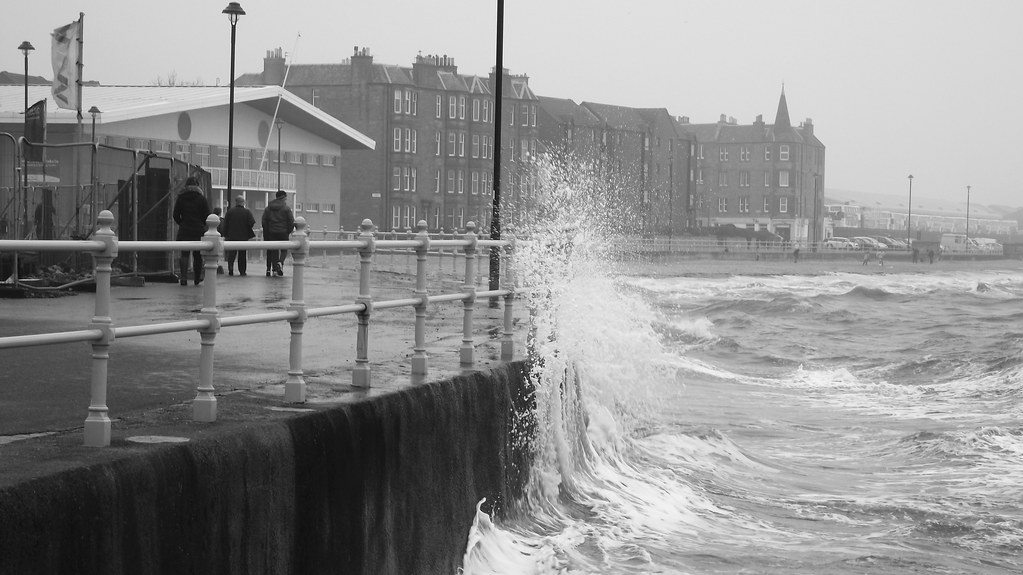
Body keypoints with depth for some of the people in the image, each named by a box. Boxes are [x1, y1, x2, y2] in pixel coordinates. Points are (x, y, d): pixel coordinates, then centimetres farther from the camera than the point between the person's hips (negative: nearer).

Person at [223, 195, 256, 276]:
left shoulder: (230, 211, -1)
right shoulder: (247, 212, -5)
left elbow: (225, 224, 1)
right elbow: (252, 223, -10)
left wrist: (225, 235, 8)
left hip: (232, 236, 0)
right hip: (243, 237, 0)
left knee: (231, 254, 5)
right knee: (242, 255, 9)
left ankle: (230, 269, -14)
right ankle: (242, 271, 8)